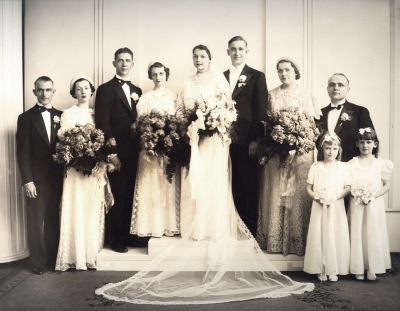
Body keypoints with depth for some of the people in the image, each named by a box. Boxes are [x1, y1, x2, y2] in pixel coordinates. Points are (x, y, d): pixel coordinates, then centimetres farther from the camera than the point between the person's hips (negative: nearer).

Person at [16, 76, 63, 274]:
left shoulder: (61, 116, 8)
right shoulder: (26, 117, -1)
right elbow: (22, 152, -5)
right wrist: (27, 180, -12)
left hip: (57, 177, 3)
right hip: (36, 178, -2)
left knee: (53, 220, 9)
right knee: (36, 221, 5)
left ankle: (53, 258, 21)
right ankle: (39, 262, 16)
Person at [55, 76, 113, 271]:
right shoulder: (68, 114, 1)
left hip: (95, 170, 4)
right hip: (76, 169, -4)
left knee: (93, 212, 7)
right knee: (76, 212, -3)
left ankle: (91, 253, 16)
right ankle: (76, 256, 5)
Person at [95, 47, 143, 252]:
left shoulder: (137, 91, 17)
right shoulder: (105, 89, -1)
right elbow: (102, 123, -8)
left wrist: (141, 149, 7)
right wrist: (111, 153, -13)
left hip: (134, 153, 5)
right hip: (116, 154, -5)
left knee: (131, 196, 8)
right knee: (116, 197, 0)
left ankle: (128, 236, 20)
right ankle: (115, 240, 12)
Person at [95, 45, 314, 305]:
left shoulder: (219, 79, 8)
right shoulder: (187, 83, 19)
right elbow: (180, 110, 13)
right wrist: (186, 128, -5)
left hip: (213, 136, -3)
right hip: (192, 136, 4)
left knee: (213, 180, -7)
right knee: (194, 181, -1)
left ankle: (214, 228, -2)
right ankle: (195, 228, 4)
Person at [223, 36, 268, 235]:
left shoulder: (257, 76, 3)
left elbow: (261, 110, -3)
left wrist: (256, 139, -11)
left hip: (247, 140, -3)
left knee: (248, 185, 2)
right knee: (229, 184, 6)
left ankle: (249, 229, 12)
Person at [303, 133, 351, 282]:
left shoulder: (342, 167, 4)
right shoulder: (316, 166, 4)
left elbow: (348, 188, 0)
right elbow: (308, 188, 4)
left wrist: (336, 197, -16)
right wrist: (317, 197, -13)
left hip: (337, 208, 0)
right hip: (319, 207, 0)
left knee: (336, 237, 1)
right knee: (319, 237, 0)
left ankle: (333, 270, 13)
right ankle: (321, 270, 11)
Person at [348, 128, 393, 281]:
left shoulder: (381, 164, 2)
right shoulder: (351, 164, 2)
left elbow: (387, 185, 1)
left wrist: (373, 195, -12)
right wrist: (356, 193, -16)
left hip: (375, 204, 0)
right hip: (357, 204, 0)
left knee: (374, 234, 1)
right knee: (357, 234, 2)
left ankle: (372, 268, 10)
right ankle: (358, 269, 11)